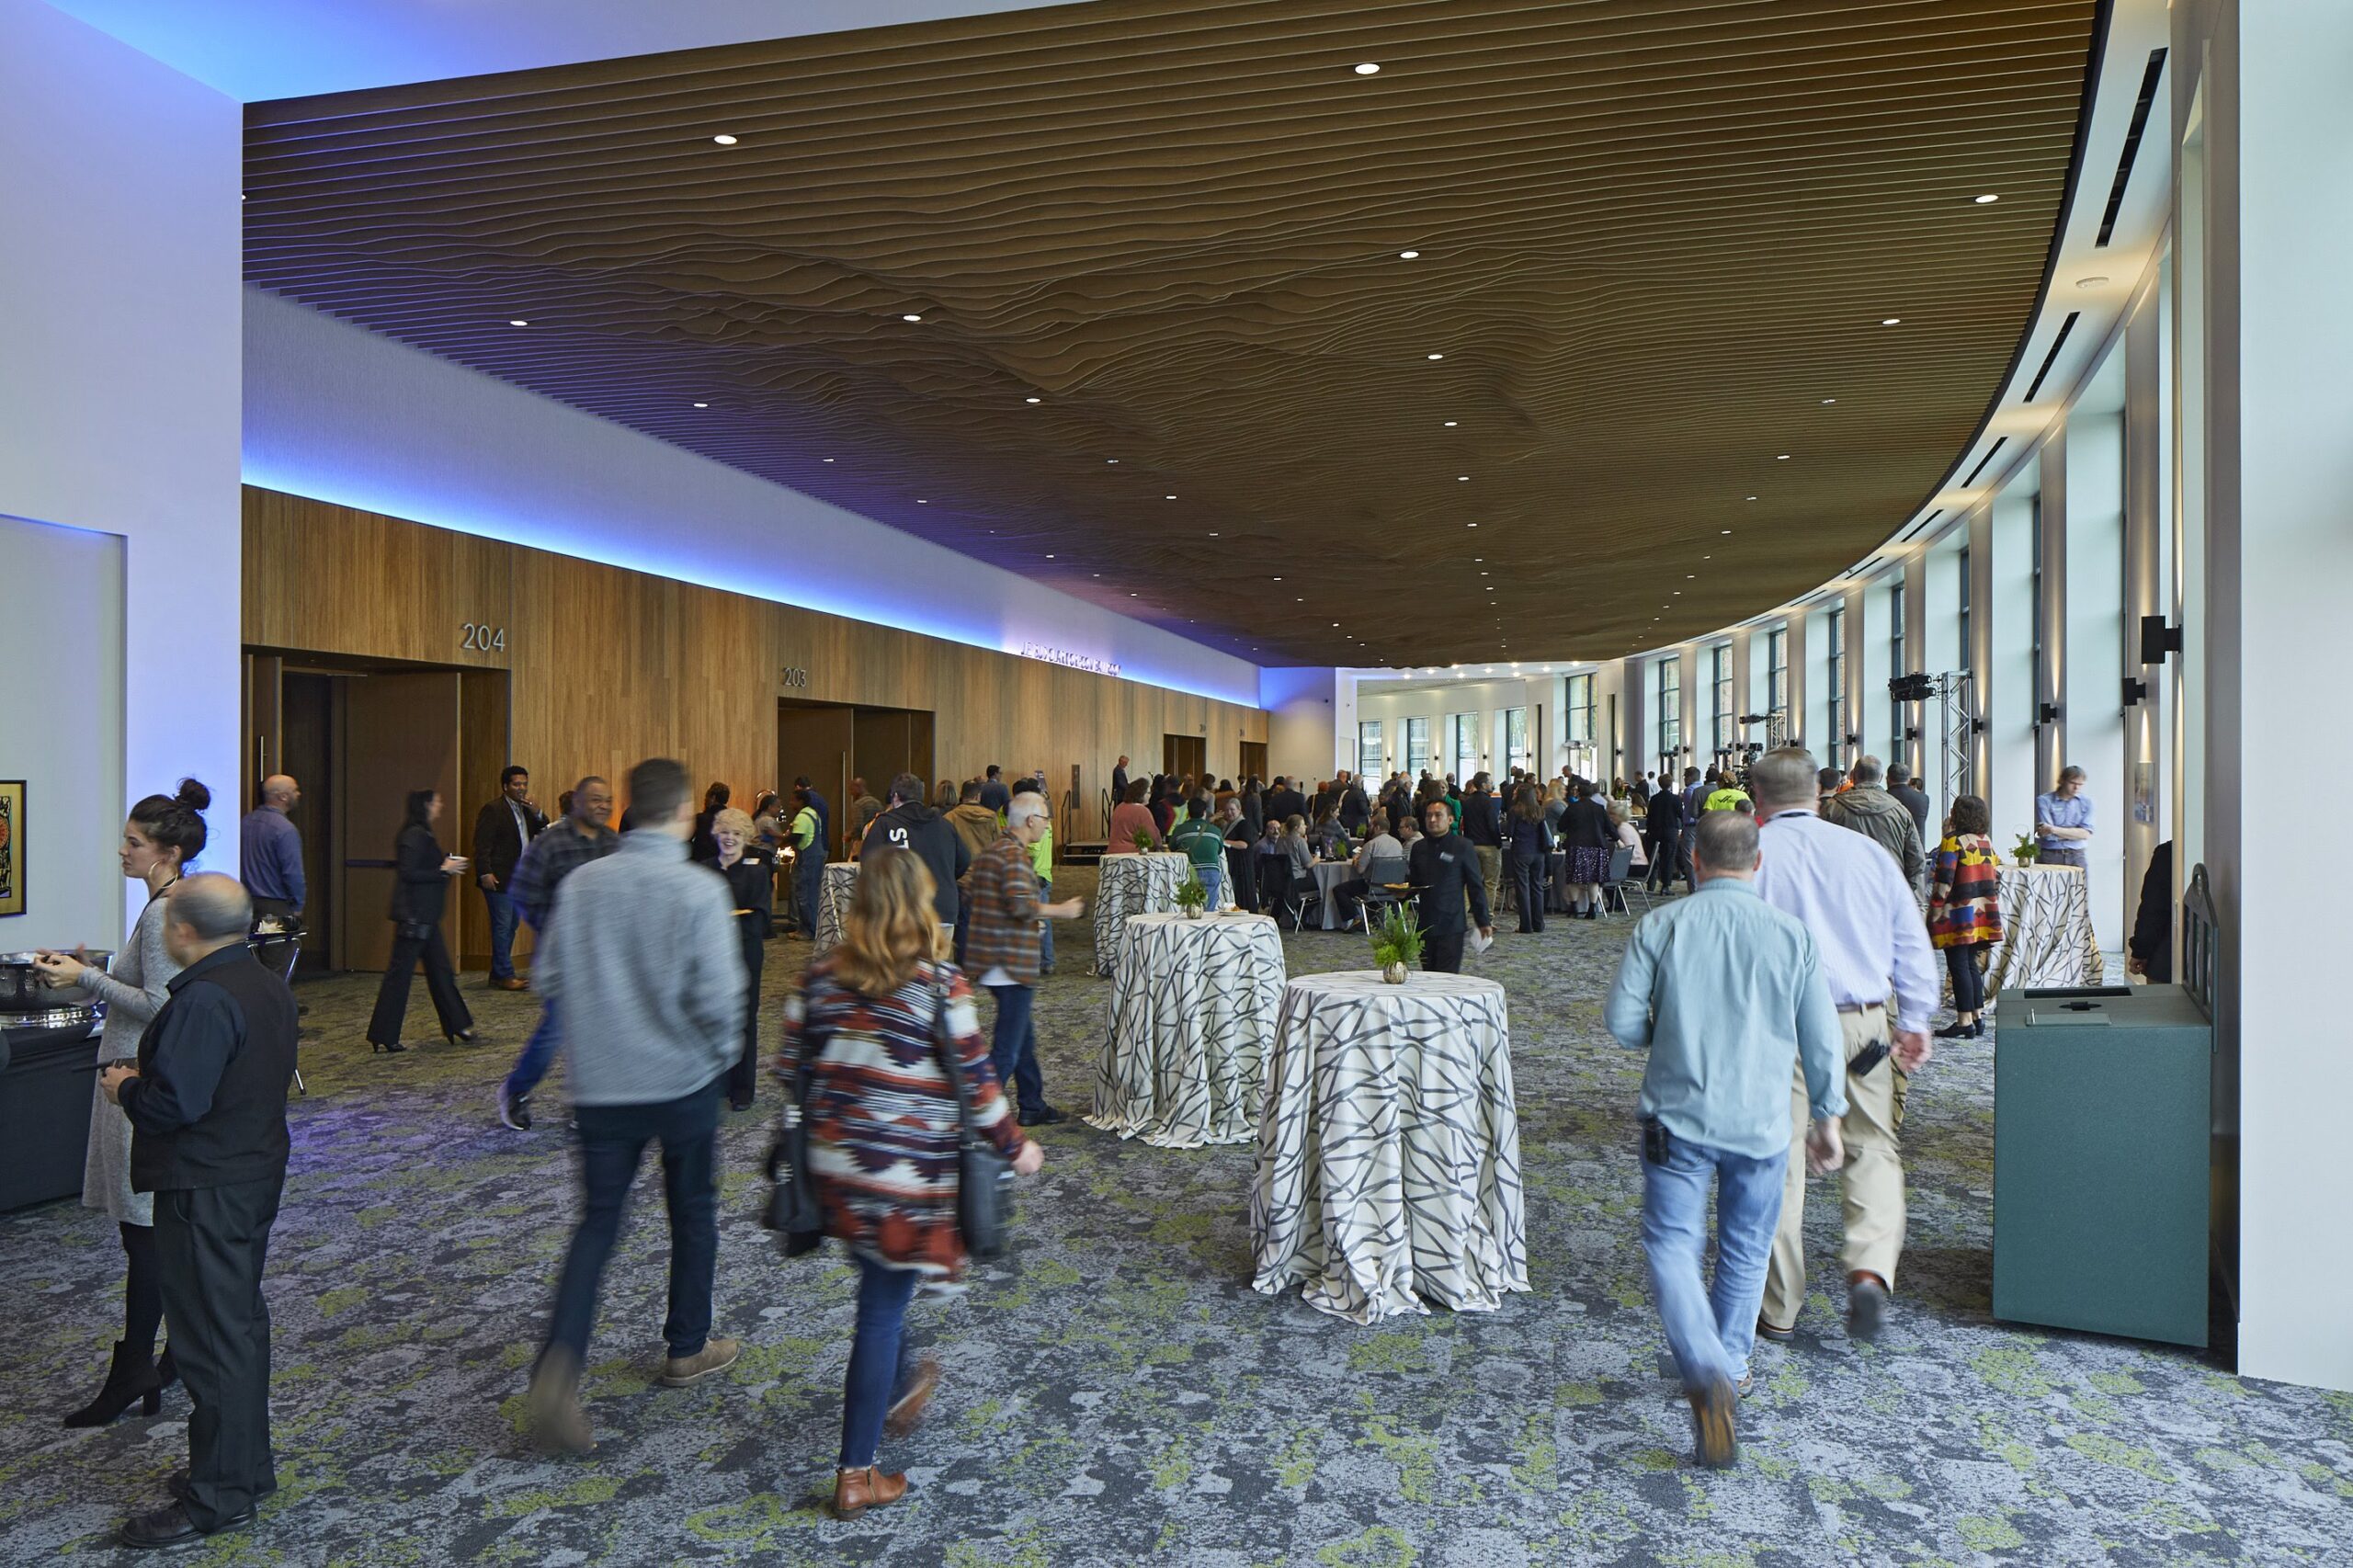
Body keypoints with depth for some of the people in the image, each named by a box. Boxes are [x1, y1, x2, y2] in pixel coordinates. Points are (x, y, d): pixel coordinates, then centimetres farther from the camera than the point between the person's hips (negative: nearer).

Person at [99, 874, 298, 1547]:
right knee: (242, 1322, 20)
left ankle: (217, 1497, 12)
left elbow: (174, 1103, -26)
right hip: (254, 1176, 10)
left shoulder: (204, 1000, -22)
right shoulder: (268, 987, 8)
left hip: (206, 1191, -10)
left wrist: (123, 1088, -7)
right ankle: (249, 1466, 34)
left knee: (212, 1336, 0)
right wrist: (144, 1076, 11)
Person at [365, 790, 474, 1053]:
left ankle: (457, 1026, 20)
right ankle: (384, 1036, 6)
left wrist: (448, 866, 8)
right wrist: (444, 870, -16)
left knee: (440, 970, 13)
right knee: (400, 972, -2)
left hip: (426, 917, 10)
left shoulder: (423, 835, 15)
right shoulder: (414, 835, -15)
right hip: (413, 916, -10)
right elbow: (409, 873, -22)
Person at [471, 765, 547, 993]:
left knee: (510, 927, 12)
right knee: (502, 927, -6)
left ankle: (498, 975, 20)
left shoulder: (526, 810, 16)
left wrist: (536, 811, -3)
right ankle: (504, 976, -2)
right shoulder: (493, 810, -8)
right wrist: (485, 873, -20)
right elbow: (482, 845, -13)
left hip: (519, 878, 8)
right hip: (499, 879, -8)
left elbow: (545, 831, 13)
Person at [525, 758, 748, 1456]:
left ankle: (558, 1367, -3)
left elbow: (549, 976, 3)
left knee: (596, 1222, 14)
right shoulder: (700, 889, -18)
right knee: (692, 1215, 17)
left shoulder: (581, 883, -3)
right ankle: (687, 1348, 32)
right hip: (681, 1083, -3)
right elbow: (717, 993, -22)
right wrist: (723, 1052, -2)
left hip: (600, 1085, 3)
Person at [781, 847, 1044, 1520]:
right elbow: (975, 1080, -12)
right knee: (883, 1310, 7)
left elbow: (791, 1066, 5)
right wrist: (1014, 1145, 2)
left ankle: (901, 1386, 50)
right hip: (908, 1173, -5)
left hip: (834, 1165, 5)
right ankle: (857, 1474, 18)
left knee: (880, 1292, 27)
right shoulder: (940, 984, -15)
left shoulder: (823, 976, -1)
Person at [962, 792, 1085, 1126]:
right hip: (1012, 960, -11)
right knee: (1007, 1048, -4)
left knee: (1024, 1035, 21)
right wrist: (1060, 911, -15)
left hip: (991, 957, 11)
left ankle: (1033, 1106, 32)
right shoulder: (1014, 854, -17)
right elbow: (1022, 905, -28)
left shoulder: (991, 851, 13)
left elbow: (967, 888, 19)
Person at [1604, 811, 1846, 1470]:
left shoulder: (1660, 925, -7)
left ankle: (1707, 1372, -17)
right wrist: (1827, 1118, 15)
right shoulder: (1793, 934, -3)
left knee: (1671, 1244, 2)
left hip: (1677, 1114, -2)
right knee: (1746, 1251, 19)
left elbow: (1620, 1019, -8)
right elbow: (1821, 1040, 2)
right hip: (1761, 1119, 2)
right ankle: (1730, 1364, 33)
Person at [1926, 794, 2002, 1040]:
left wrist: (1934, 912, -10)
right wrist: (1990, 905, 22)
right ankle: (1977, 1019, 17)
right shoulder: (1986, 841, 10)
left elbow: (1944, 881, -16)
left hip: (1958, 915, -7)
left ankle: (1965, 1022, -3)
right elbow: (1996, 876, 15)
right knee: (1972, 966, 15)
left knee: (1959, 967, -3)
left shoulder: (1953, 841, -13)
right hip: (1983, 914, 8)